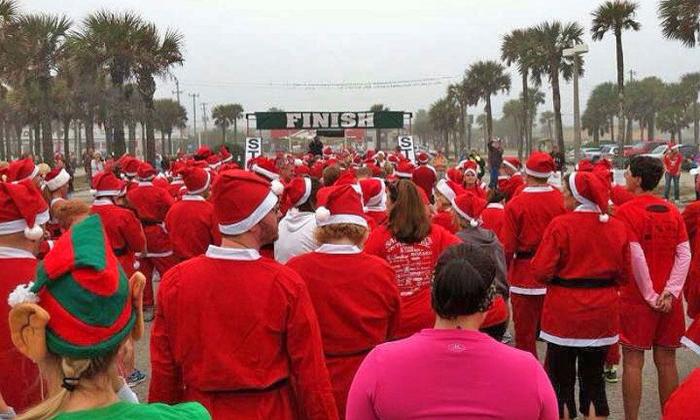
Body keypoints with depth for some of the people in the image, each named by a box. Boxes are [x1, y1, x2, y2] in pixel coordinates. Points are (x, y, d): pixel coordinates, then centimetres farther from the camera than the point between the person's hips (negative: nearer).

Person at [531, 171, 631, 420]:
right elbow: (623, 275, 3)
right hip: (603, 313, 4)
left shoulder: (561, 225, -14)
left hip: (565, 311, -4)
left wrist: (559, 280, 4)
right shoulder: (617, 227, -1)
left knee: (561, 378, 10)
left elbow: (541, 271, -16)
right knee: (594, 377, 15)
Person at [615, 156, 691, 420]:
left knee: (633, 363, 2)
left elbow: (636, 257, -19)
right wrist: (669, 293, -7)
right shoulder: (672, 211, 5)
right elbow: (684, 254, -3)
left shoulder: (625, 212, -12)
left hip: (637, 299, -5)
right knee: (666, 362, 12)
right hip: (668, 301, 5)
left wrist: (650, 295, -11)